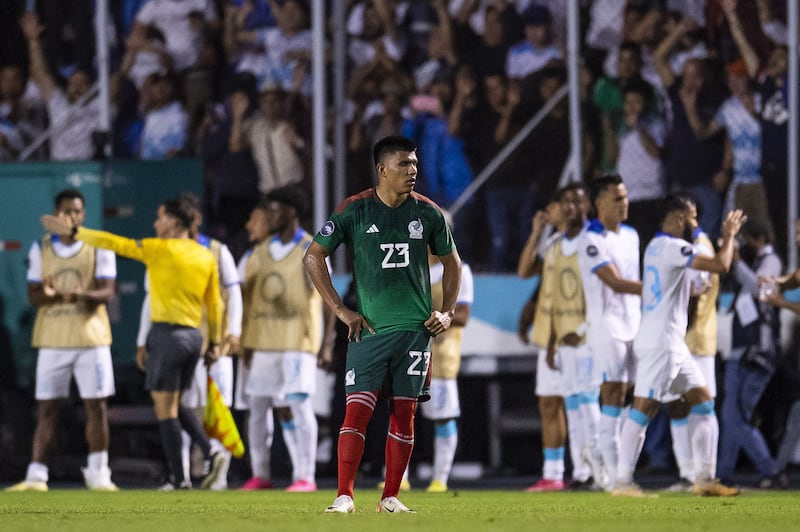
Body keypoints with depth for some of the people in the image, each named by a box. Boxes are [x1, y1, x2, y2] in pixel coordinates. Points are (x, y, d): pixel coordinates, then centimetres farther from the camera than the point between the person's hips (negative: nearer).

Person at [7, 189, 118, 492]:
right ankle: (36, 475, -2)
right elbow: (32, 296, 5)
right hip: (52, 339, 1)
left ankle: (98, 473, 6)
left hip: (91, 337, -1)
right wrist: (47, 294, -19)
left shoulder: (100, 248, 3)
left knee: (96, 405, -3)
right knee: (47, 409, -1)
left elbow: (108, 292, -6)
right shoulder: (40, 249, 8)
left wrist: (83, 293, -28)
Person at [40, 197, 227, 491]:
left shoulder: (162, 249, -8)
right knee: (173, 407, 17)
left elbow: (116, 244, -6)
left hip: (167, 332, -7)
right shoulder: (206, 257, 10)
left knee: (165, 408, -1)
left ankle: (179, 478, -4)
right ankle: (210, 453, -2)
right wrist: (215, 342, 19)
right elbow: (215, 304, 13)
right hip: (194, 335, 7)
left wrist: (74, 232, 1)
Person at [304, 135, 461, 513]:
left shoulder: (427, 213, 5)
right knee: (357, 409, -11)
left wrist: (447, 312, 9)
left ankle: (390, 497, 10)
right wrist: (341, 311, -2)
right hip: (369, 328, -2)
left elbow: (451, 261, 20)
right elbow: (313, 257, 2)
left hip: (416, 328, 3)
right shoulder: (355, 210, -3)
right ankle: (344, 497, -9)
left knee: (403, 413, 3)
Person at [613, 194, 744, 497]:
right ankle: (623, 482, -10)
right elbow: (720, 265, -20)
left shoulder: (656, 246, 16)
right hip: (660, 344, -11)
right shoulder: (672, 247, -15)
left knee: (702, 402, 11)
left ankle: (705, 478, 11)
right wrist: (729, 235, -1)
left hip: (672, 344, 11)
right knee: (643, 409, -10)